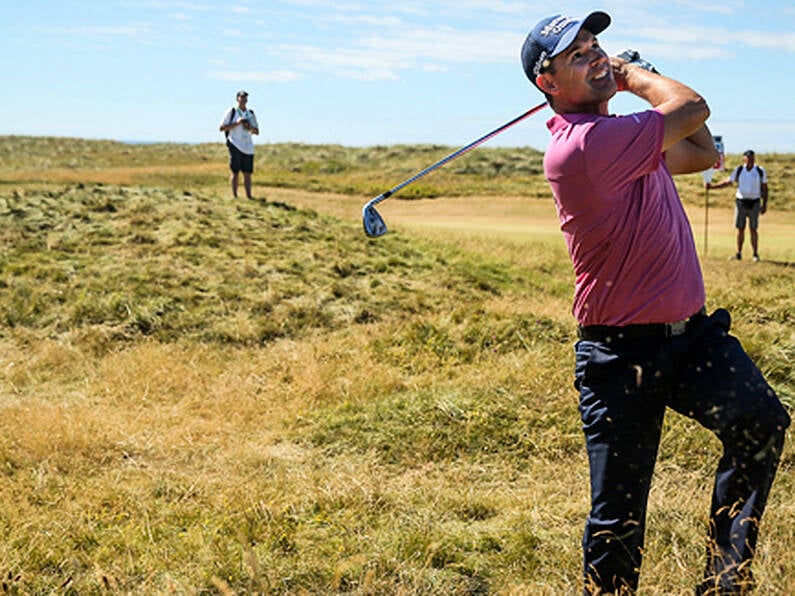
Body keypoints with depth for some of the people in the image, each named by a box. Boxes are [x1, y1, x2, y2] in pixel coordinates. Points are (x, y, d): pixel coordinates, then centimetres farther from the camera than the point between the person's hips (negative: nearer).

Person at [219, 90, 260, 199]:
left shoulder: (251, 114, 16)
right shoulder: (231, 112, 2)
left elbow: (257, 131, 19)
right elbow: (222, 128, -4)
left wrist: (250, 127, -3)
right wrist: (237, 123, -12)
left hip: (248, 147, 4)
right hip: (235, 145, -4)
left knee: (247, 173, 4)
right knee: (235, 172, -5)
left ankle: (248, 196, 6)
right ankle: (234, 196, -3)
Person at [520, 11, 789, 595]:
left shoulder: (626, 138, 14)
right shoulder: (582, 144, -17)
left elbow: (704, 153, 25)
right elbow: (693, 109, -12)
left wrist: (631, 78, 18)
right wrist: (634, 75, 6)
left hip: (692, 334, 7)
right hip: (620, 352, -7)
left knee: (761, 419, -22)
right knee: (618, 517, 0)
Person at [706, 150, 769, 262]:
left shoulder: (760, 171, 0)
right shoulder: (738, 170, 2)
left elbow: (764, 188, 5)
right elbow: (727, 182, 6)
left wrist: (764, 204, 1)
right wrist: (712, 186, -3)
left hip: (754, 203, -1)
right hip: (741, 202, 1)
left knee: (753, 229, -2)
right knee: (740, 229, 3)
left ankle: (755, 254, 3)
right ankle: (739, 253, 9)